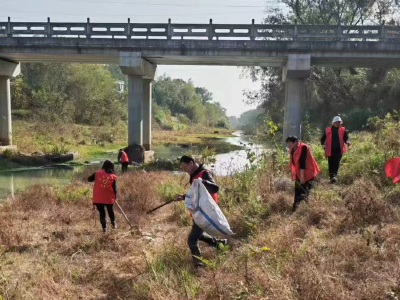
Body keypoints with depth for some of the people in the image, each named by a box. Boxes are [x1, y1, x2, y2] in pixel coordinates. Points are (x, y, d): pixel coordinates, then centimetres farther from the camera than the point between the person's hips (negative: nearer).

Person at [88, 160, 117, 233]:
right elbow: (114, 188, 0)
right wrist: (115, 197, 14)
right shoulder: (112, 176, -3)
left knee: (102, 213, 10)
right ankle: (113, 223, 38)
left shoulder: (97, 173, -3)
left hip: (98, 198, -1)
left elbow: (89, 179, 6)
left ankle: (104, 228, 5)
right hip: (109, 198, 1)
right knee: (110, 211, 25)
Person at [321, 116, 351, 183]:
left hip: (339, 150, 0)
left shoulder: (343, 130, 7)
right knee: (331, 164, 3)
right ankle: (331, 177, 10)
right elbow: (323, 138, 10)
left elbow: (345, 137, 0)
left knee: (337, 163, -7)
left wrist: (347, 141, -22)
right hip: (330, 150, 0)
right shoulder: (328, 130, 6)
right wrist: (323, 144, -7)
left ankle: (334, 176, -4)